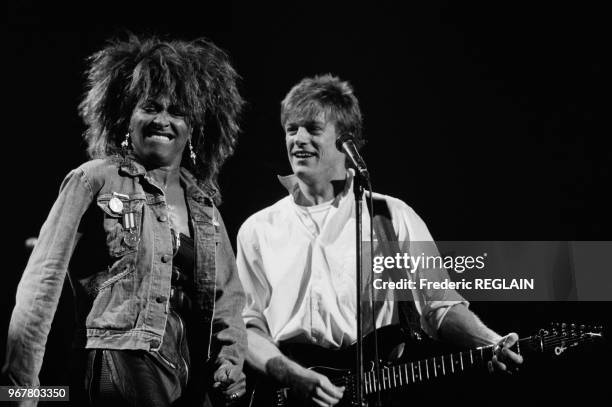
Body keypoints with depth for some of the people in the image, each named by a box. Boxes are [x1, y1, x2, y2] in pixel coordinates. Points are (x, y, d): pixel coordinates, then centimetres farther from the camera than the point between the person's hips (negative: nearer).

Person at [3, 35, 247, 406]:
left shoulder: (205, 207, 17)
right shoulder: (95, 180, 4)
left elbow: (227, 296, 19)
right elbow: (43, 278, -2)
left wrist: (230, 360, 0)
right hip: (118, 368, -5)